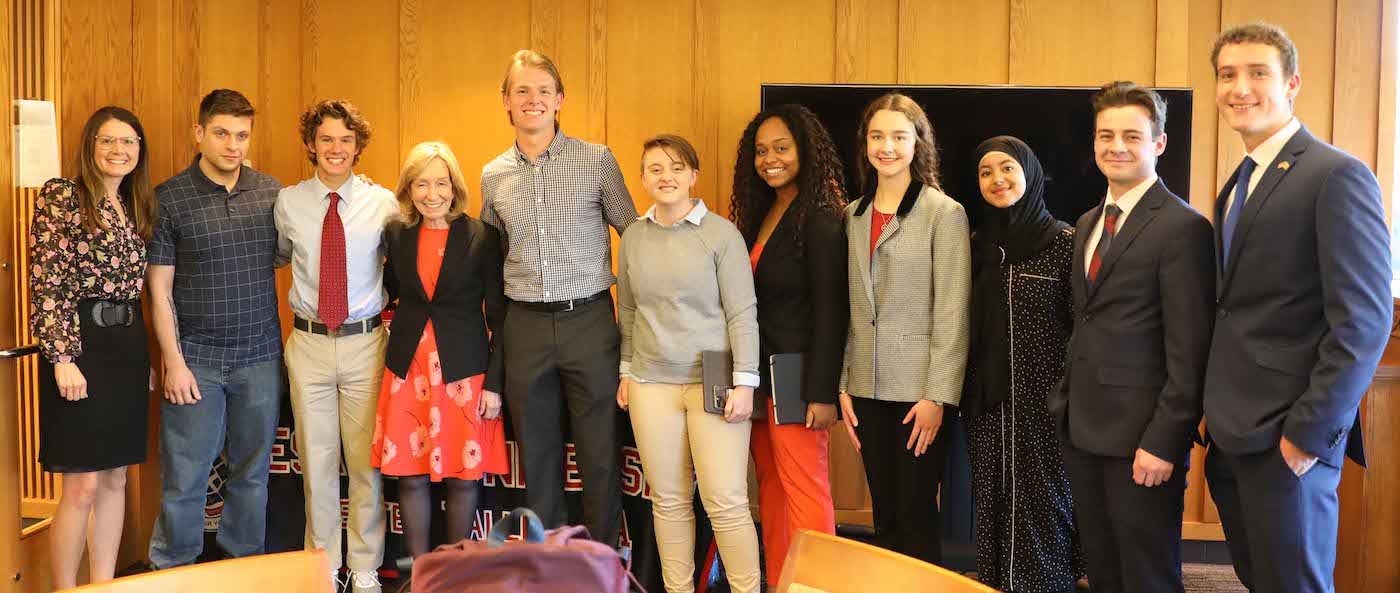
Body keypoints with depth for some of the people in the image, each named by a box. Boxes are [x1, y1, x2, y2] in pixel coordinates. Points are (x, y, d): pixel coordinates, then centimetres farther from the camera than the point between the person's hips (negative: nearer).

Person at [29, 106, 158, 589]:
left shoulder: (137, 207, 14)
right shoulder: (60, 196, -6)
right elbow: (46, 285, -12)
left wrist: (145, 357, 13)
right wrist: (62, 358, -18)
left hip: (128, 347, 7)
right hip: (80, 345, -7)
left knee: (115, 479, 10)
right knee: (82, 486, -5)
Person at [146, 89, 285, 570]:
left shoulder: (270, 191, 4)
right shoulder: (168, 198, -5)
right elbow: (159, 289, -4)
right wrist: (174, 362, -9)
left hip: (261, 355, 3)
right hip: (196, 359, -3)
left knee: (252, 473, 13)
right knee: (184, 479, 2)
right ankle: (173, 573, 19)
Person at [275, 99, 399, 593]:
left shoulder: (383, 203, -1)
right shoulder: (288, 202, 2)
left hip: (366, 343, -1)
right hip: (309, 344, 1)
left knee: (367, 461, 5)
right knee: (316, 461, 10)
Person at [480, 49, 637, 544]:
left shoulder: (598, 160, -1)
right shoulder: (493, 176, 9)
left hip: (589, 320, -3)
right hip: (525, 326, 3)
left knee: (601, 451, 2)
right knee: (537, 452, 10)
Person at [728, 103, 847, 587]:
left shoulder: (820, 219, -11)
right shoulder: (759, 213, 13)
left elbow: (830, 311, -16)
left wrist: (822, 392, -19)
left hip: (795, 375, -8)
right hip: (758, 371, 8)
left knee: (802, 487, -4)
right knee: (771, 485, 11)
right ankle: (775, 582, 18)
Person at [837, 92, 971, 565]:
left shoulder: (945, 213, -6)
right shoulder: (854, 215, 10)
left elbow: (952, 315, -9)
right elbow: (848, 309, 11)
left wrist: (938, 396, -13)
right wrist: (843, 386, 6)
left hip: (918, 390, -5)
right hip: (868, 387, 5)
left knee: (916, 517, 2)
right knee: (883, 516, 12)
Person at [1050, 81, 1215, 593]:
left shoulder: (1182, 228, -12)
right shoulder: (1088, 223, 14)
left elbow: (1189, 352, -16)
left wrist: (1163, 441, -19)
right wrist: (1067, 405, 13)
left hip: (1140, 436, -7)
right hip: (1082, 430, 8)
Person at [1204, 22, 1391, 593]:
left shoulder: (1337, 176, -11)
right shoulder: (1236, 188, 16)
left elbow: (1364, 321, -16)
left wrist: (1310, 433, -17)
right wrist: (1219, 416, 10)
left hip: (1287, 441, -8)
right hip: (1234, 434, 8)